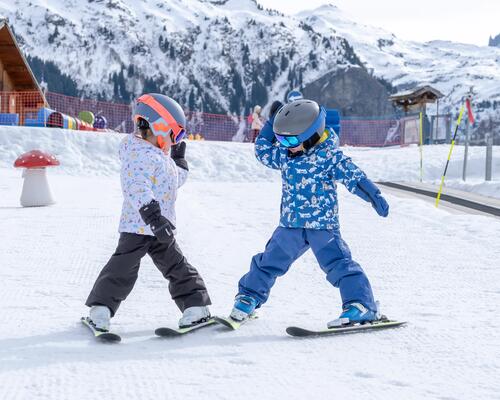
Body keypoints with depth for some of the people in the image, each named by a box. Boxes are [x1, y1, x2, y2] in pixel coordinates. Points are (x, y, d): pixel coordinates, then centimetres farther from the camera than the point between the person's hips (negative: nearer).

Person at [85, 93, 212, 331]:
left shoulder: (160, 157, 17)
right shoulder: (140, 154, -15)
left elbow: (177, 179, 35)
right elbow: (136, 187, -31)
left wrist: (179, 157, 29)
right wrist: (152, 215, -38)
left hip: (160, 229, 9)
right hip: (138, 227, -9)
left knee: (177, 267, 11)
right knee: (123, 269, -3)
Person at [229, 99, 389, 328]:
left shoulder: (329, 156, -11)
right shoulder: (284, 155, 8)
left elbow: (353, 176, -15)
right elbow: (262, 151, 24)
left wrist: (374, 196, -27)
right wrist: (271, 126, 15)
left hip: (323, 224, -6)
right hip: (290, 224, 6)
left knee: (338, 263, -15)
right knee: (269, 262, 13)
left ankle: (361, 305, -12)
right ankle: (249, 296, 30)